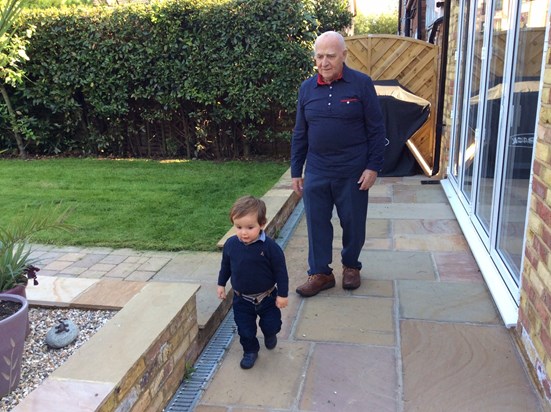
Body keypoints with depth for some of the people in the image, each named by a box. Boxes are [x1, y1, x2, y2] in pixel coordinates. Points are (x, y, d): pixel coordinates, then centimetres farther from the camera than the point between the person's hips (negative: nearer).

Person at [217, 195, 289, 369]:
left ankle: (269, 335, 48)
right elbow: (225, 266, 6)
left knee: (272, 325, 13)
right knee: (245, 330, 10)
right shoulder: (230, 244, -13)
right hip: (242, 299, 2)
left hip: (267, 297, -2)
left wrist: (282, 294, -12)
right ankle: (250, 351, 37)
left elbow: (280, 271, -16)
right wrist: (221, 284, 12)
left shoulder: (270, 246, -24)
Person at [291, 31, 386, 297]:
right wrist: (296, 171, 8)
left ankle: (351, 266, 33)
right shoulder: (307, 88, 4)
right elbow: (300, 134, 9)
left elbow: (376, 129, -4)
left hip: (353, 172, -2)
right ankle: (320, 273, 21)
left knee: (353, 223, 10)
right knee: (317, 223, 7)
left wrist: (373, 167, -9)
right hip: (316, 172, 3)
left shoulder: (361, 84, -6)